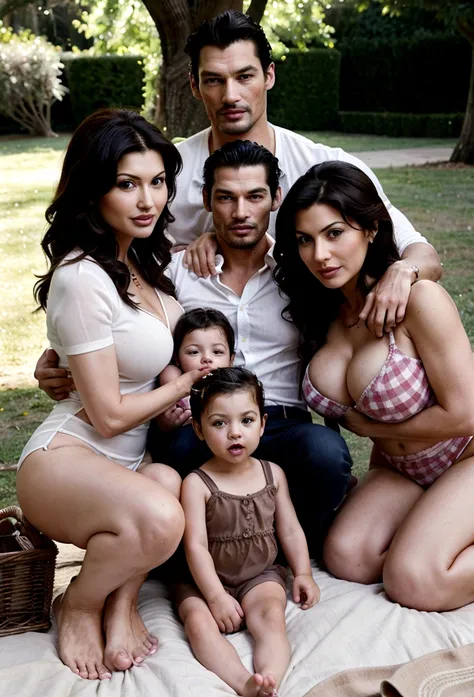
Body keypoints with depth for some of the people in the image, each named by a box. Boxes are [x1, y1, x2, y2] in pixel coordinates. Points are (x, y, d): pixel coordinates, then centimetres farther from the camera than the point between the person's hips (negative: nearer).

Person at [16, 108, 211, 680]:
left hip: (131, 461, 9)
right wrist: (188, 382, -5)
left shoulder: (139, 258, 8)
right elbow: (109, 415, -18)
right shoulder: (82, 277, -20)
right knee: (158, 519, -35)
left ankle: (121, 602, -4)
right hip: (62, 461, -8)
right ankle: (79, 607, -6)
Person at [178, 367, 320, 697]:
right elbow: (196, 546, -16)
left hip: (261, 574, 3)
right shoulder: (197, 484, -12)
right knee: (198, 621, -29)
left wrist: (303, 573, 3)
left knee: (272, 615, -27)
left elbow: (290, 529, 10)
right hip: (208, 580, -2)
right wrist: (216, 596, -21)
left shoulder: (273, 474, 2)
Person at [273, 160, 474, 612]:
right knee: (346, 559, -13)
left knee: (412, 583, -21)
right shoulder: (320, 308, -7)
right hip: (400, 469, 7)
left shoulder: (418, 297, -27)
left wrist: (369, 426, -9)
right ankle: (429, 523, 11)